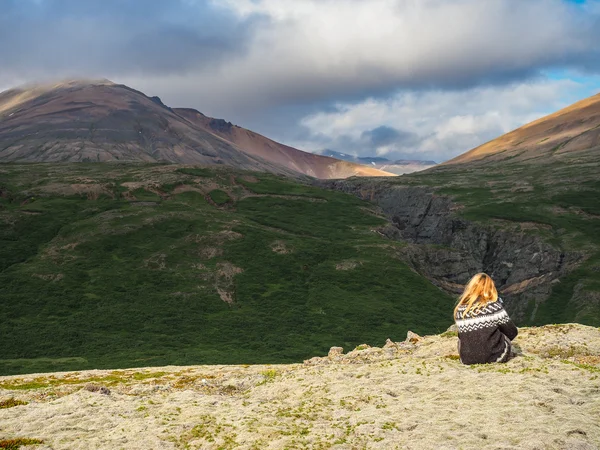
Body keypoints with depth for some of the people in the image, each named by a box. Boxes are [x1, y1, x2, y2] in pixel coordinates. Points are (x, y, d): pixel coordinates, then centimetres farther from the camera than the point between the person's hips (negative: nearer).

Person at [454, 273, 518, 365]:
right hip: (494, 357, -3)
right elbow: (512, 333, -4)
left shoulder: (460, 309, -5)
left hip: (466, 359, 3)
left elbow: (462, 335, 7)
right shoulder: (494, 307, -15)